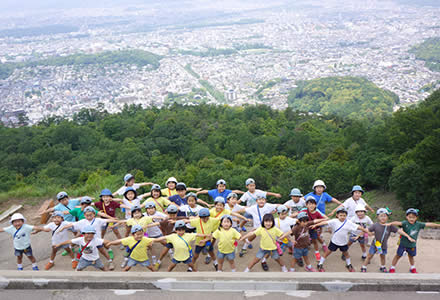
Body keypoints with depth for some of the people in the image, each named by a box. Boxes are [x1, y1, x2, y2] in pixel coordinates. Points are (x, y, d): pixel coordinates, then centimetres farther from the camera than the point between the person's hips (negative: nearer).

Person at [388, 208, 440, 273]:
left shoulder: (418, 224, -9)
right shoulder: (405, 223, -22)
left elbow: (429, 224, -5)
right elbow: (398, 223, -39)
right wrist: (390, 223, -56)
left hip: (412, 245, 3)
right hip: (403, 244, -3)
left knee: (411, 256, 23)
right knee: (398, 255, 9)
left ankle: (412, 268, 46)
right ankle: (392, 268, 23)